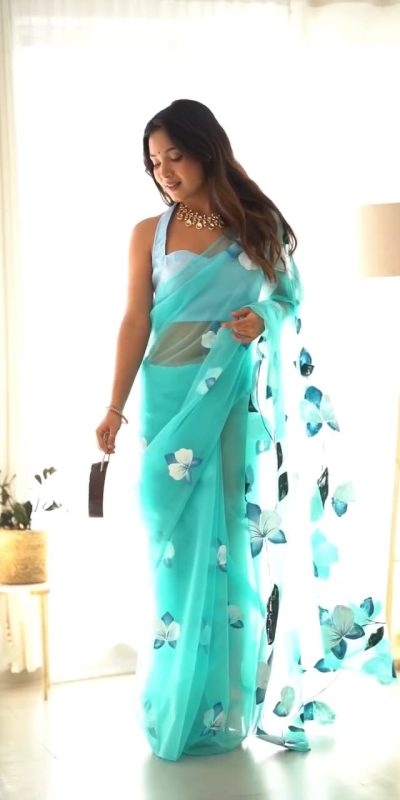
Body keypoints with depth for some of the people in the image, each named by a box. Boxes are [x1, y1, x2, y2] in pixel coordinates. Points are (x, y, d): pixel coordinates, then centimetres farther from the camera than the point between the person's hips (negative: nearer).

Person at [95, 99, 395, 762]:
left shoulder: (257, 224, 4)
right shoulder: (148, 234, 3)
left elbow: (291, 297, 10)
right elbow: (136, 323, -2)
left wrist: (263, 321, -12)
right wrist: (116, 407, -8)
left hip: (235, 398, 0)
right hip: (169, 395, 0)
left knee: (230, 538, 2)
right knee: (176, 541, 3)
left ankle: (225, 704, 13)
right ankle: (177, 701, 16)